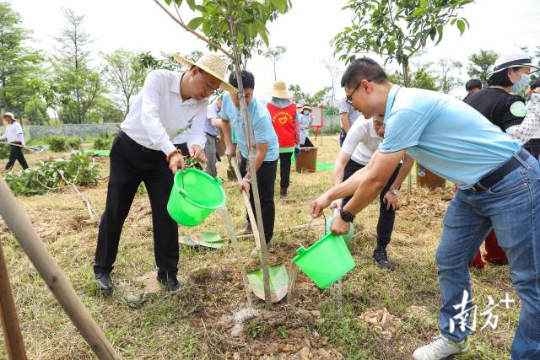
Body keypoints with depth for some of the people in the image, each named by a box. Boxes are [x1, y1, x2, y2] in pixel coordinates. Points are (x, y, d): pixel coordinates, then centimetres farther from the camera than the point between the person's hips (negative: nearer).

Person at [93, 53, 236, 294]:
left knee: (166, 214, 0)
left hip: (160, 157, 4)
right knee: (115, 212, 4)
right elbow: (149, 117, -37)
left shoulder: (201, 103, -8)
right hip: (127, 150, -3)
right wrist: (172, 152, -52)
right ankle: (102, 269, 24)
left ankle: (167, 272, 15)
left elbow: (197, 132, -17)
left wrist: (196, 146, -43)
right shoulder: (159, 78, -23)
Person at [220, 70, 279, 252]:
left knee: (264, 198, -3)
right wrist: (230, 146, -3)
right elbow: (225, 121, 5)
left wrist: (248, 178, -28)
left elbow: (261, 151, -31)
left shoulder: (260, 115, -38)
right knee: (248, 192, 22)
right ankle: (250, 222, 45)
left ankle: (265, 239, 11)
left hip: (266, 157, -7)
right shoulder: (227, 99, -18)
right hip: (245, 153, 7)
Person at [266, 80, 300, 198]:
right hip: (288, 143, 1)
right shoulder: (293, 107, 0)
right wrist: (297, 141, 14)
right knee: (285, 167, 8)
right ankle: (283, 190, 11)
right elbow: (297, 126, 5)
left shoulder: (268, 107, -6)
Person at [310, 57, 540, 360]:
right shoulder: (401, 111, 6)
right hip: (474, 188, 10)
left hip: (512, 183, -9)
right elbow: (370, 170, 12)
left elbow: (376, 181, -21)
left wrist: (346, 216, -6)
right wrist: (329, 195, 14)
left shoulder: (407, 108, -26)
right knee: (450, 262, 13)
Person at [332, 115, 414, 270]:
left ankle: (380, 251, 12)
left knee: (389, 204, -7)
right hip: (359, 161, -1)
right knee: (347, 201, -3)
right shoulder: (361, 126, -40)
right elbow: (340, 162, -42)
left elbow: (408, 160, -18)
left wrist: (394, 190, -17)